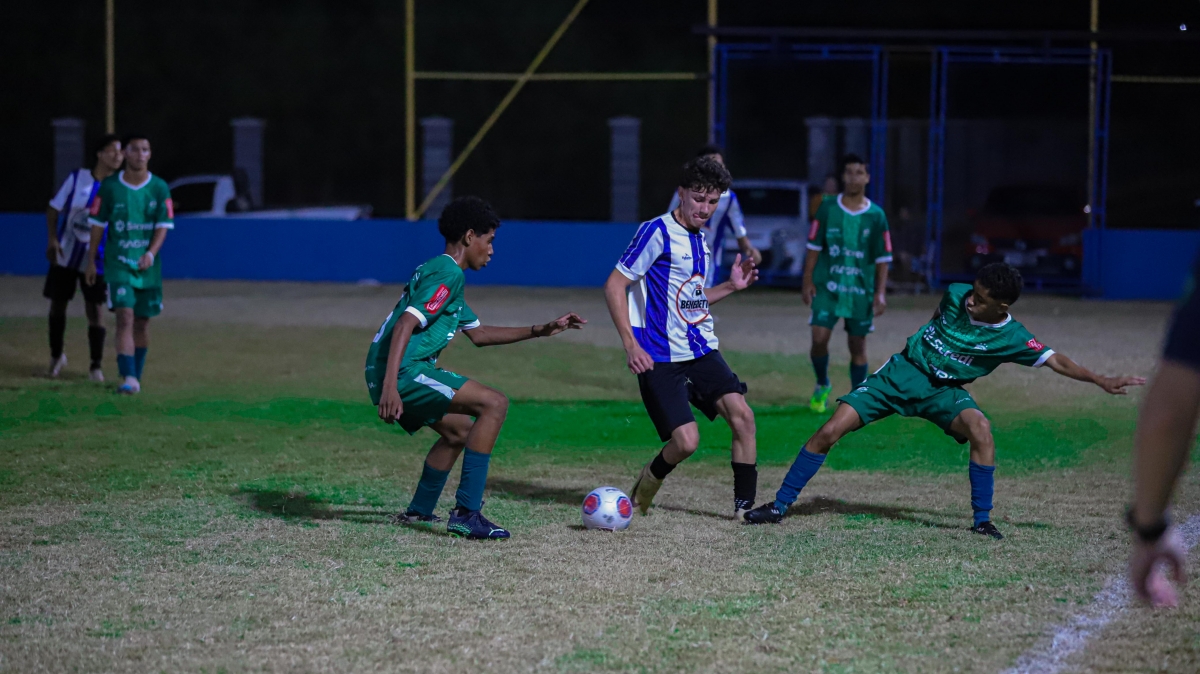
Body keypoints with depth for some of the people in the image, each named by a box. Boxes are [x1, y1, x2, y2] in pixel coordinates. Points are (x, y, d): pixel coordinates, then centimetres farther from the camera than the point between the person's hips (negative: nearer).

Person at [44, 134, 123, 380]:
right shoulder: (77, 178, -7)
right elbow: (53, 209, -1)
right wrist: (52, 239, -12)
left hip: (94, 260, -1)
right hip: (64, 256, 1)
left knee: (94, 309, -6)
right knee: (58, 304, 9)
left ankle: (96, 365, 3)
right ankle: (56, 356, 28)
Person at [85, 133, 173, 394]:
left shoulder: (159, 188, 0)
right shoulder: (109, 187, -1)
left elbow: (163, 227, -3)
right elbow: (98, 225, 5)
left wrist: (150, 254, -19)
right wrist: (91, 261, 6)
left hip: (148, 265, 2)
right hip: (118, 264, -2)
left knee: (142, 322, 10)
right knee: (125, 316, -17)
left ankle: (136, 377, 25)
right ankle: (128, 377, -24)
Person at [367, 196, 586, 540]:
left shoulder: (437, 271, 24)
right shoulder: (449, 274, -9)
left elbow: (478, 333, 32)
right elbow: (405, 325, -22)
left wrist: (540, 330, 30)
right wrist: (390, 386, -31)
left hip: (392, 375, 11)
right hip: (401, 373, -11)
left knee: (459, 431, 27)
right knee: (494, 404, -15)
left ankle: (419, 511, 33)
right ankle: (466, 513, -19)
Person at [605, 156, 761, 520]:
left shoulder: (700, 239, 13)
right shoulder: (658, 231, -11)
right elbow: (614, 286, -13)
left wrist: (731, 286, 11)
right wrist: (631, 344, -19)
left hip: (701, 351, 7)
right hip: (660, 359, -7)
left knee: (742, 415, -10)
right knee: (686, 441, -15)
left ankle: (744, 506, 0)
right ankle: (645, 486, 16)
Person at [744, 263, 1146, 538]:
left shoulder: (1012, 338, -15)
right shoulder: (955, 296, -9)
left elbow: (1056, 361, -14)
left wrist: (1102, 381, -23)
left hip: (944, 391, -1)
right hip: (903, 373, 1)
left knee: (980, 429, -33)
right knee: (830, 431, -11)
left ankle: (982, 520, -18)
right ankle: (780, 505, 1)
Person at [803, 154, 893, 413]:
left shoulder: (876, 215, 0)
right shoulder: (827, 208, 0)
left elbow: (882, 258, 3)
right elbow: (814, 247, 4)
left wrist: (880, 292, -3)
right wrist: (808, 281, -1)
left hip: (861, 291, 0)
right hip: (828, 286, 0)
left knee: (858, 346, 5)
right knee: (819, 338, -11)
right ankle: (822, 386, 15)